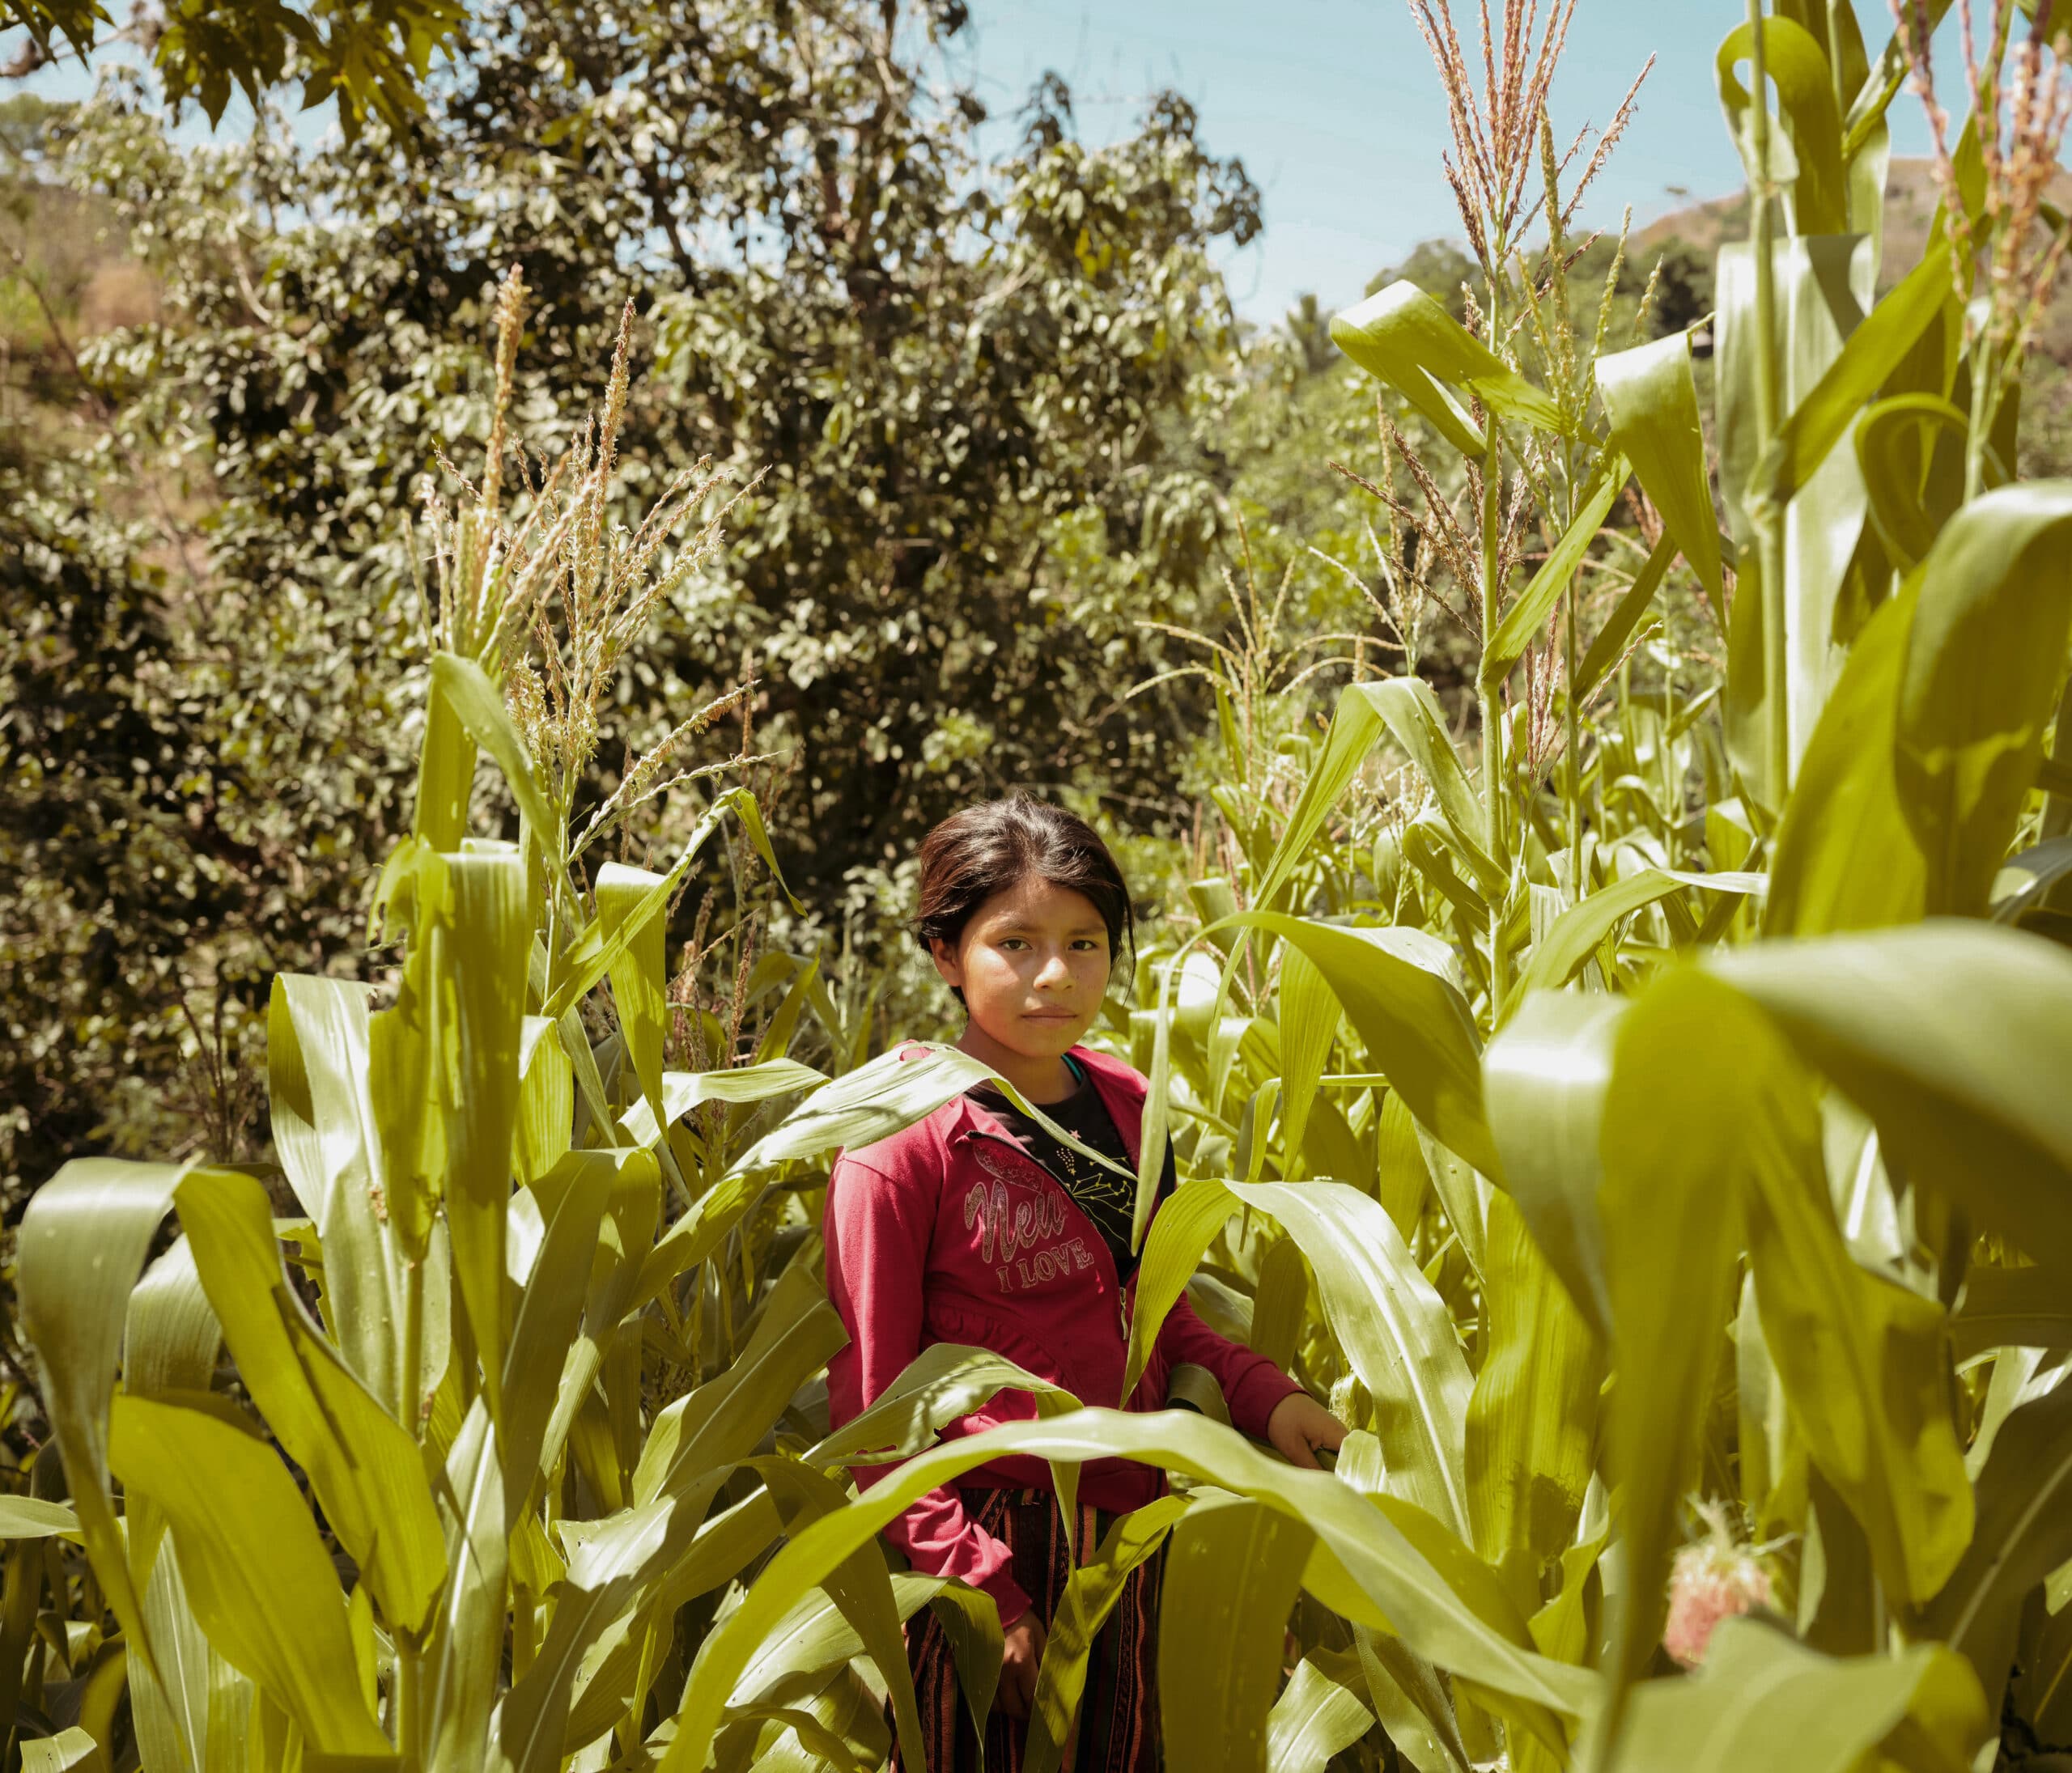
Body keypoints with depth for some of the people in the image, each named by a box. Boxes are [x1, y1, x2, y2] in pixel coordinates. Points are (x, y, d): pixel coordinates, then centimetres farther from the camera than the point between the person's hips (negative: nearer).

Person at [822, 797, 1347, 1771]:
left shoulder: (1124, 1105, 3)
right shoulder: (902, 1143, -15)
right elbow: (871, 1404, -13)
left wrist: (1262, 1394, -2)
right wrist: (976, 1586, -17)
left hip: (1131, 1540, 6)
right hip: (987, 1550, -6)